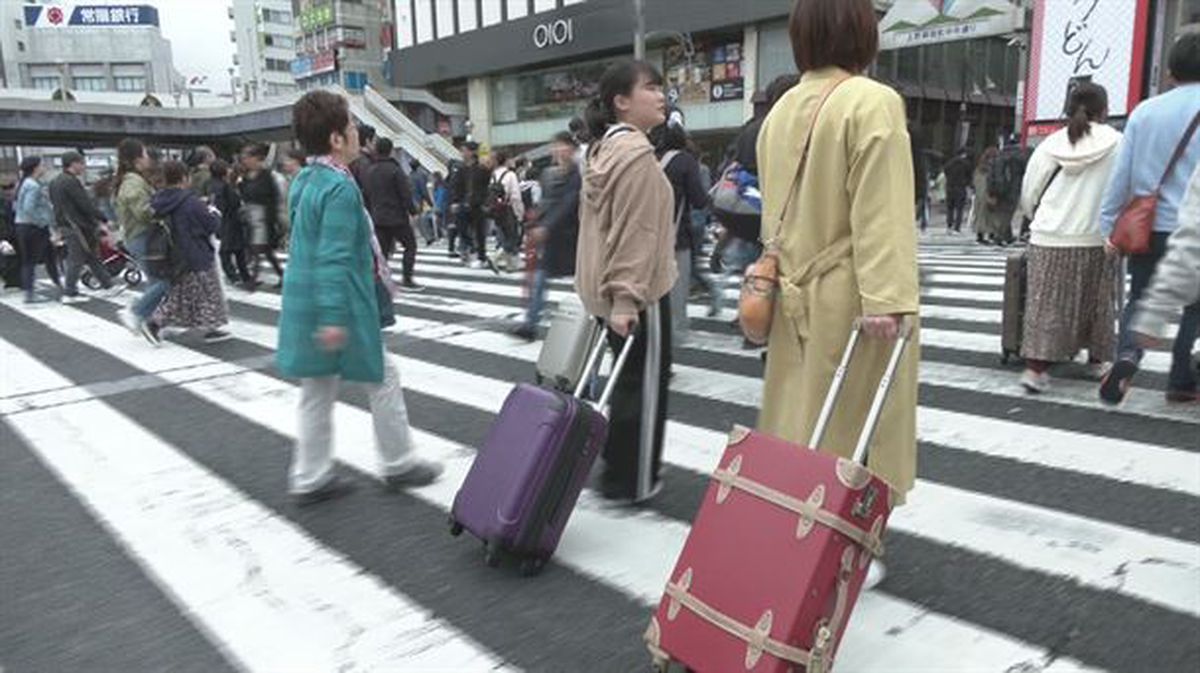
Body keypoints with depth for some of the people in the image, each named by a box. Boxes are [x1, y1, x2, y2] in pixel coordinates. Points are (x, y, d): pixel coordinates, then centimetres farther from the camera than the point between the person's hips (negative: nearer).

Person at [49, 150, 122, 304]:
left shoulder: (55, 182, 16)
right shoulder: (71, 182, -15)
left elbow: (55, 205, 21)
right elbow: (86, 205, -19)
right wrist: (102, 220, -16)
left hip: (64, 225, 10)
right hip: (77, 226, -10)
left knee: (90, 258, 11)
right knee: (76, 259, -3)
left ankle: (109, 286, 15)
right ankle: (69, 294, 2)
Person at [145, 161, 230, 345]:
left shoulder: (161, 202, 1)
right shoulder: (191, 203, -21)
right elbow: (212, 225, -16)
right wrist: (214, 213, 6)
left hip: (178, 258, 7)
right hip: (199, 258, -7)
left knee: (181, 294, 18)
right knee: (208, 294, 6)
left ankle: (156, 322, 13)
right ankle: (210, 329, 14)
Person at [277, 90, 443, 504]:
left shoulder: (306, 180, 11)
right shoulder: (339, 187, -19)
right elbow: (334, 257, -24)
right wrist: (334, 317, -26)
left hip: (305, 302, 9)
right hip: (341, 306, -9)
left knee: (317, 390, 14)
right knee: (383, 378, 7)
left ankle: (310, 479, 22)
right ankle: (398, 464, 20)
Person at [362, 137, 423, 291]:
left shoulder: (368, 172, 9)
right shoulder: (395, 170, -12)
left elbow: (365, 196, 14)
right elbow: (406, 193, -15)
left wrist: (371, 214, 20)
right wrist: (412, 211, -7)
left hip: (378, 218, 6)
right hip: (397, 217, -6)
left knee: (382, 250, 10)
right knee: (410, 245, 8)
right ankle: (407, 280, 3)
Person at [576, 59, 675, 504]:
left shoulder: (604, 150, 15)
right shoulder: (636, 154, -17)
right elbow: (634, 232, -24)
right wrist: (625, 298, -27)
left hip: (605, 288, 10)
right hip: (638, 292, -10)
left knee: (629, 379, 20)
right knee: (644, 385, 2)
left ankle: (618, 469, 31)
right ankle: (632, 482, 13)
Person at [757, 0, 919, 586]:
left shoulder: (781, 110, 8)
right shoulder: (873, 102, -13)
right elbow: (878, 210, -21)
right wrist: (886, 297, -23)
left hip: (796, 295, 7)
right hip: (849, 297, -6)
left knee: (800, 420, 15)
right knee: (850, 427, 5)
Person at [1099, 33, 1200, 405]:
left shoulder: (1144, 110, 2)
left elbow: (1121, 173, 2)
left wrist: (1109, 226, 8)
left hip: (1146, 229, 2)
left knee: (1139, 298, 14)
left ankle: (1127, 354, -13)